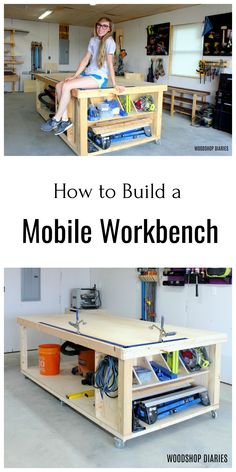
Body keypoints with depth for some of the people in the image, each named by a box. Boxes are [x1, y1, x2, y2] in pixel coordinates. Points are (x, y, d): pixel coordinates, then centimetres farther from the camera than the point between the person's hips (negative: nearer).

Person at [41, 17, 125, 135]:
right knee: (59, 86, -7)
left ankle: (56, 120, -13)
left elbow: (110, 63, -13)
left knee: (66, 86, -24)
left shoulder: (109, 41, -7)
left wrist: (114, 84, -16)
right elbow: (85, 59, 13)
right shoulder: (93, 40, 14)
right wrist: (75, 76, 6)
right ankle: (65, 120, -6)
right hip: (87, 73, 8)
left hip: (99, 77, -8)